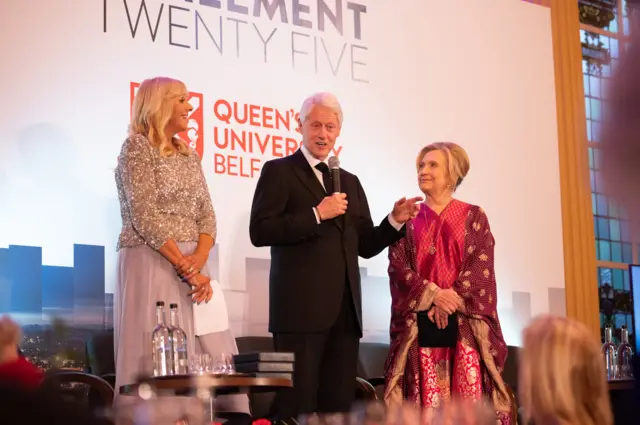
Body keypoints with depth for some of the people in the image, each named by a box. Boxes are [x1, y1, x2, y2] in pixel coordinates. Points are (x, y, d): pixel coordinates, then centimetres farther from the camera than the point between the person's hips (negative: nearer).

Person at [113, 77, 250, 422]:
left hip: (192, 265, 7)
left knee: (214, 358, 1)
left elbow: (206, 214, 11)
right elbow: (145, 217, -12)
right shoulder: (137, 147, -3)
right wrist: (186, 269, -14)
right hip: (152, 265, -7)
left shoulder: (189, 155, 19)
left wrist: (199, 259, -9)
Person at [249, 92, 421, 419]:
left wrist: (395, 221, 1)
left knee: (338, 403, 7)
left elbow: (365, 246, 18)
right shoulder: (279, 171, 3)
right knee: (297, 402, -6)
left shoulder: (350, 182, 20)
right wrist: (316, 215, -14)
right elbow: (259, 232, -10)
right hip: (301, 307, -6)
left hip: (345, 310, 6)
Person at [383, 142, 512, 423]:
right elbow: (398, 267, 2)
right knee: (425, 397, -4)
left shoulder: (474, 217, 10)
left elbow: (481, 265, -1)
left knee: (469, 395, -7)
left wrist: (452, 298, -14)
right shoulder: (407, 219, 13)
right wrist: (432, 294, -13)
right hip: (420, 321, 1)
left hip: (465, 320, -1)